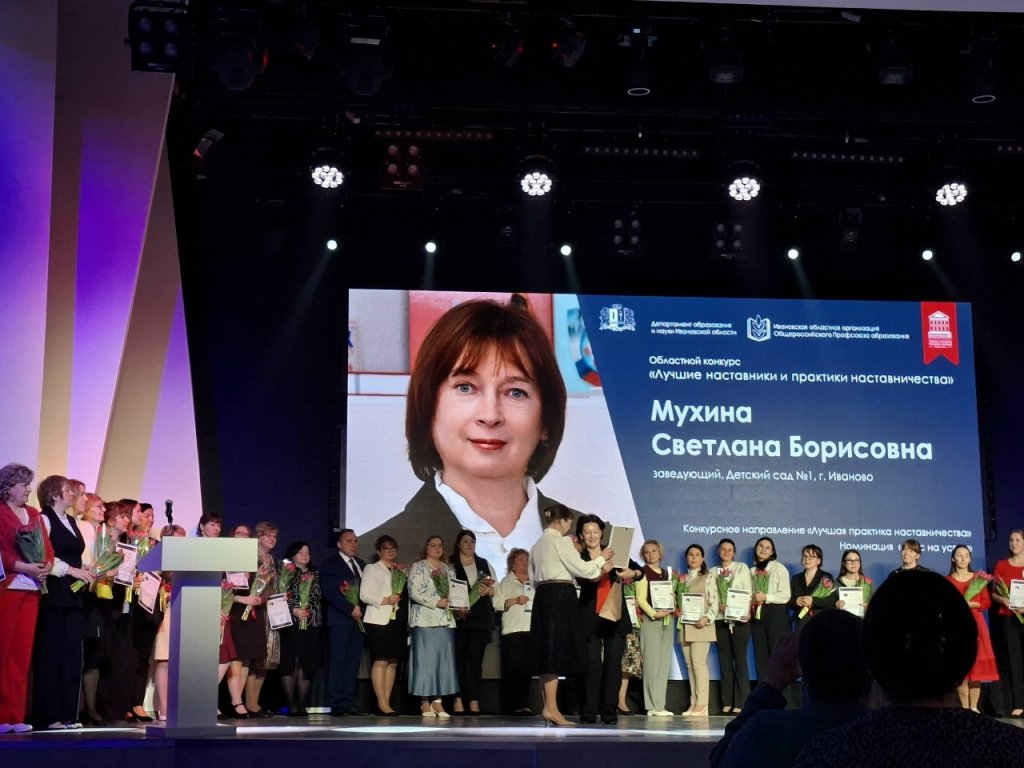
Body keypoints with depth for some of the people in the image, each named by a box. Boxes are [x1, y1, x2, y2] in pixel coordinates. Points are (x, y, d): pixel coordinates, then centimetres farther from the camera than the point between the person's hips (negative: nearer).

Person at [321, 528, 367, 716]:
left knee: (353, 662, 3)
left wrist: (360, 609, 1)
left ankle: (348, 702, 5)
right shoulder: (330, 564, 0)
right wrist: (351, 609, -15)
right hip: (339, 619, -6)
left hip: (357, 619, 6)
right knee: (336, 662, -6)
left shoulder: (361, 564, 20)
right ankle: (336, 704, -4)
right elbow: (330, 592, -10)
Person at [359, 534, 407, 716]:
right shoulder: (372, 569, 6)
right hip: (379, 621, -6)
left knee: (393, 662, 3)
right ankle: (382, 703, -11)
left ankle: (387, 702, 6)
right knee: (381, 660, -11)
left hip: (398, 621, 6)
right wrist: (384, 600, -16)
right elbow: (364, 594, -4)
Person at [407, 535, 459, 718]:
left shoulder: (449, 569, 18)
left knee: (444, 660, 1)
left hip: (446, 620, 5)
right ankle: (425, 702, -3)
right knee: (425, 659, -5)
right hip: (425, 620, -5)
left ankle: (437, 701, 3)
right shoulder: (418, 567, 2)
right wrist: (437, 602, -15)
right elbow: (415, 592, -9)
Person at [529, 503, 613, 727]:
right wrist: (602, 558, 6)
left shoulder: (538, 544, 19)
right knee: (557, 652, -10)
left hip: (543, 596, 9)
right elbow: (581, 569, -9)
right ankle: (551, 708, -13)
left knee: (548, 652, 8)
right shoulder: (561, 541, -7)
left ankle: (548, 707, 9)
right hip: (560, 596, -9)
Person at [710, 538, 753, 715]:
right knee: (725, 661, 3)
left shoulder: (742, 568, 9)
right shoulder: (713, 571, 14)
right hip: (720, 620, 2)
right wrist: (720, 606, -13)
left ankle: (740, 704, -6)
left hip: (739, 619, -2)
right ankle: (727, 703, 5)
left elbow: (748, 592, 2)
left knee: (740, 659, -5)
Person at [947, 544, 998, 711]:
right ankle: (965, 708, -1)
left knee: (976, 664, -4)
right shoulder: (947, 581, 6)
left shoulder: (978, 578, 9)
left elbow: (987, 602, 4)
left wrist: (971, 604, -10)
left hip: (975, 623, 1)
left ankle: (974, 707, 2)